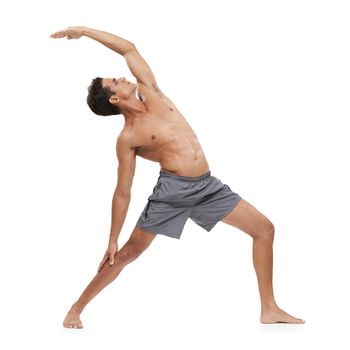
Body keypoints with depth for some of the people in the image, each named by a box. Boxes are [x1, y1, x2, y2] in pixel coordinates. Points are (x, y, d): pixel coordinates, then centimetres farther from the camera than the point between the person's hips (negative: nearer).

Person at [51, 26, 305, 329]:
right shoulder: (128, 138, -4)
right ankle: (77, 308, 12)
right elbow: (123, 194, -1)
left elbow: (128, 48, 15)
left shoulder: (149, 91, 10)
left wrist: (84, 30, 15)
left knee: (265, 229, 3)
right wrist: (112, 239, -3)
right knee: (128, 252, -3)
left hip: (207, 186, 6)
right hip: (172, 189, -6)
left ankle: (269, 309, 7)